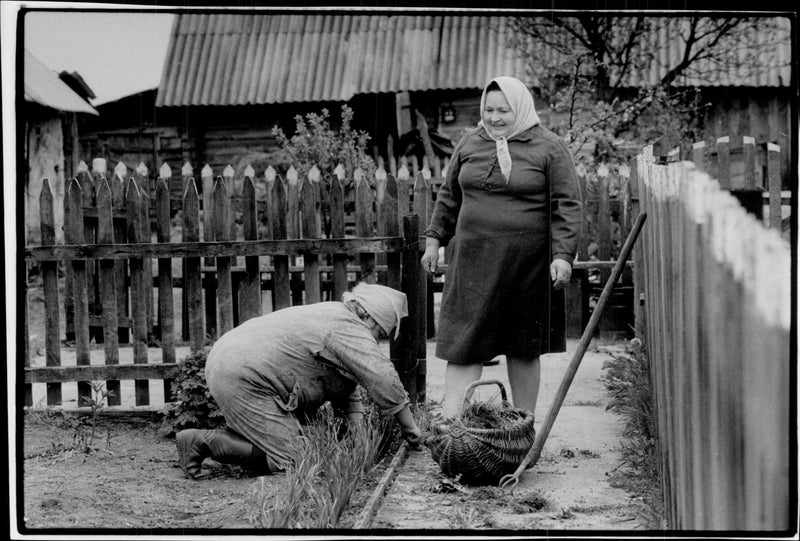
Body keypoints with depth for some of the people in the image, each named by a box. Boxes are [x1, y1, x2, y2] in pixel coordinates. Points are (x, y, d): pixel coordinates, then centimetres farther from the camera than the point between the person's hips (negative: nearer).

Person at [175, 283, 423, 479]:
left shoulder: (335, 317, 20)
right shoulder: (351, 331, -13)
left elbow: (345, 383, 22)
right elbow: (385, 383, -16)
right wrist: (410, 429, -5)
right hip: (243, 380, -11)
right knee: (282, 459, -11)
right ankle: (202, 442, -10)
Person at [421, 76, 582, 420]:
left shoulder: (549, 148, -2)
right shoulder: (469, 143, 10)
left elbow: (567, 206, -4)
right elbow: (449, 196, 20)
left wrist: (562, 254, -12)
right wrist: (434, 238, 18)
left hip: (527, 263, -3)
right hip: (474, 259, 3)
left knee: (523, 349, 7)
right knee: (464, 343, -3)